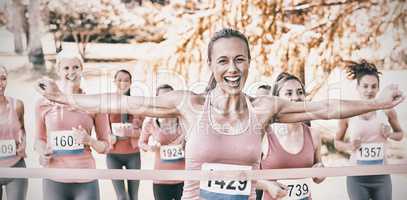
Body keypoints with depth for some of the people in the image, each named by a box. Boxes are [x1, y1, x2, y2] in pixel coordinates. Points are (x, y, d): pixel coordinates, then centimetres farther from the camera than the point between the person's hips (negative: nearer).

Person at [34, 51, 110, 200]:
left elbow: (105, 146, 6)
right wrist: (42, 153, -4)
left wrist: (89, 140, -13)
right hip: (54, 181, 1)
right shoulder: (44, 104, 2)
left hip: (86, 182, -1)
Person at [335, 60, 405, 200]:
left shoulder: (387, 110, -3)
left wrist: (390, 134, -8)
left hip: (382, 175, 1)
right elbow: (337, 142, 6)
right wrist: (349, 146, -14)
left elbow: (400, 134, 13)